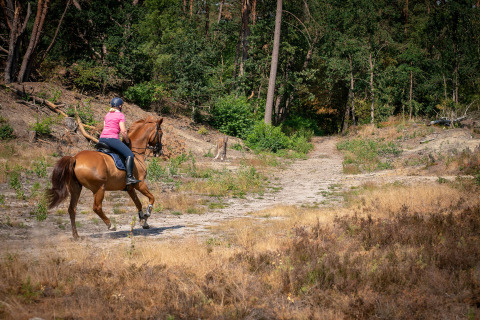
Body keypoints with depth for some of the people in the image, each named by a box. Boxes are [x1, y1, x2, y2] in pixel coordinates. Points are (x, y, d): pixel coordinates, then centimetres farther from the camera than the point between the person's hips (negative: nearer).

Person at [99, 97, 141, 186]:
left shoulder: (107, 115, 21)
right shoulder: (120, 115, 1)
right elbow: (123, 131, -7)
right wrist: (128, 142, 6)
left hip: (102, 139, 7)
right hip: (112, 139, -7)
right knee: (130, 155, -8)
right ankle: (129, 177, -22)